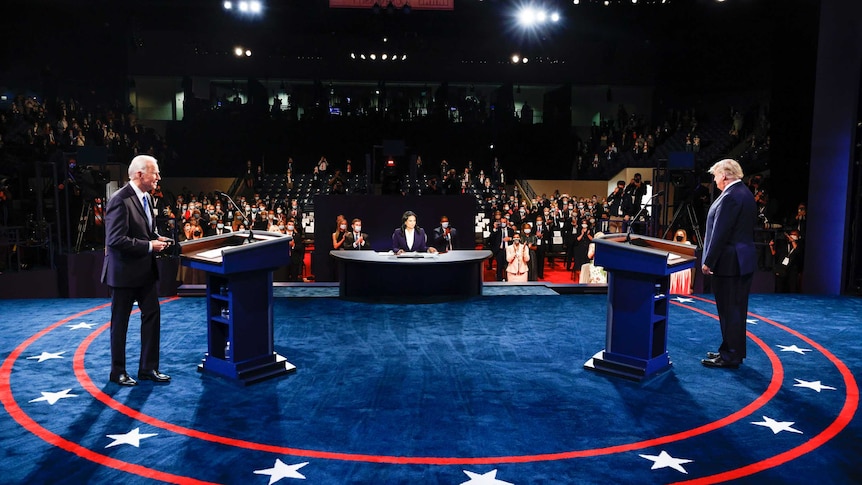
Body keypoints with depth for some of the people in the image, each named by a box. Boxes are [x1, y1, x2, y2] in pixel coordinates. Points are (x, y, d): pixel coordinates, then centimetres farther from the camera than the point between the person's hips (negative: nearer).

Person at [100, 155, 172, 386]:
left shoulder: (145, 197, 8)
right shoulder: (120, 200, -21)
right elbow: (115, 240, -26)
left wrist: (158, 238, 1)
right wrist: (149, 246, -22)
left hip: (145, 270, 9)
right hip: (124, 271, -9)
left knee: (152, 315, 10)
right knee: (120, 322, 6)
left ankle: (148, 368, 21)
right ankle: (118, 372, 20)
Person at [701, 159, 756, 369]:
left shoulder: (730, 197, -18)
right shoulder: (745, 193, 12)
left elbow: (720, 233, -21)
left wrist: (708, 262, -15)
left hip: (729, 262, -10)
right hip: (744, 259, 10)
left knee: (729, 311, -2)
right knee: (736, 309, 17)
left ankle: (730, 357, 5)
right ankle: (733, 351, 27)